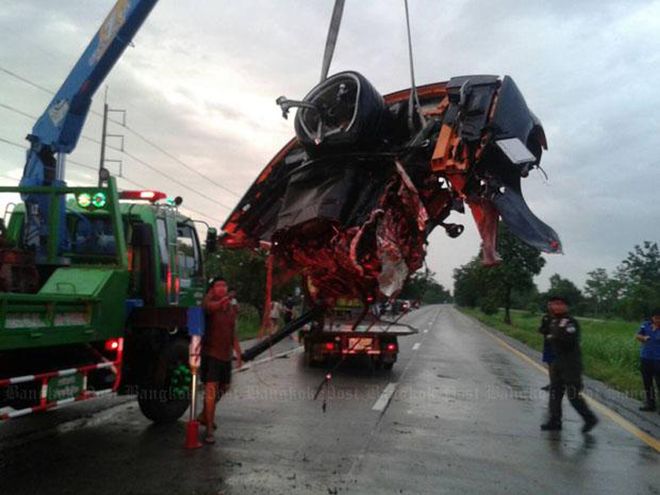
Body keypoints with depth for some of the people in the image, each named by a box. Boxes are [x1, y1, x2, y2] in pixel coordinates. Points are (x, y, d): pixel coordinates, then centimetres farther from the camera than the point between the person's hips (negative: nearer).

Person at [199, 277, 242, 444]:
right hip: (211, 353, -7)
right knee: (211, 389, -13)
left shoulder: (232, 308, 8)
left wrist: (238, 353, 15)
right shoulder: (209, 304, -11)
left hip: (226, 355, 7)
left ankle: (204, 416, 41)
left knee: (223, 388, 20)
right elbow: (210, 306, -38)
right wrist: (224, 300, -58)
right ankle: (209, 430, -6)